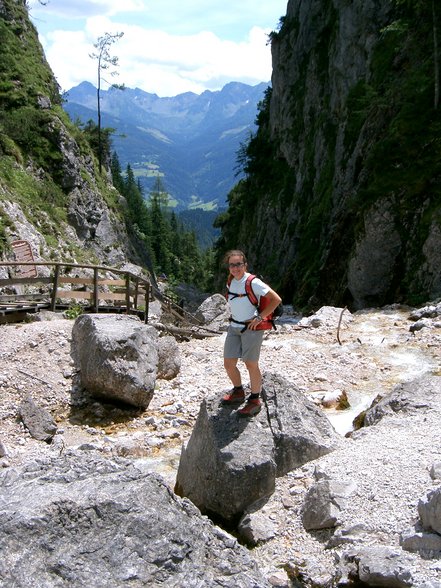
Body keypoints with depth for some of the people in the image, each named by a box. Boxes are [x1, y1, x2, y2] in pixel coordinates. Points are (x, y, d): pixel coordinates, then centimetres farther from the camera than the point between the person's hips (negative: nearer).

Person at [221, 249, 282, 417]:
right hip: (234, 327, 7)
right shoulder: (231, 281, 4)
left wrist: (259, 317, -17)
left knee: (251, 365, 0)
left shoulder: (253, 282, -18)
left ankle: (255, 401, 16)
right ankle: (238, 393, 32)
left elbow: (276, 299, -19)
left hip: (251, 328, -7)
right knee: (228, 364, 9)